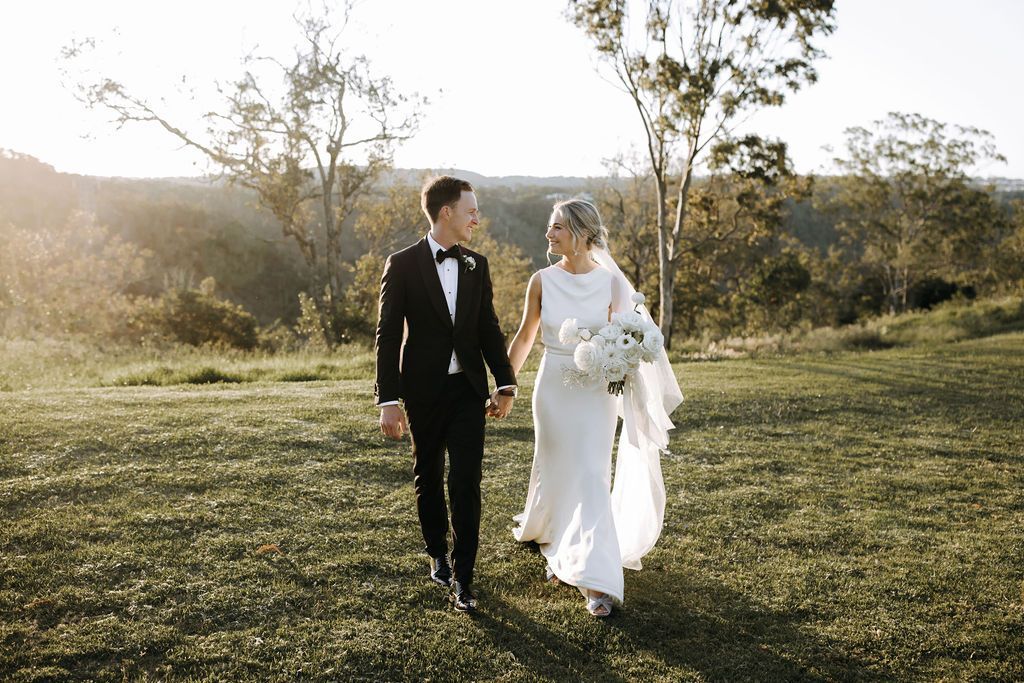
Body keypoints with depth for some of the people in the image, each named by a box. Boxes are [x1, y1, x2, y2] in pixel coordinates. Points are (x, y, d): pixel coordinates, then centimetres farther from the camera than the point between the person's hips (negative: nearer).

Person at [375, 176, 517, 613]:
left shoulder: (477, 265, 5)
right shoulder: (403, 265, -7)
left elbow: (489, 328, 10)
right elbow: (388, 335, -9)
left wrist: (505, 384, 5)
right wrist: (388, 400, -13)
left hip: (468, 390, 2)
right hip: (423, 392, -2)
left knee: (465, 482, -5)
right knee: (428, 479, 14)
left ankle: (462, 578, 3)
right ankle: (437, 555, 35)